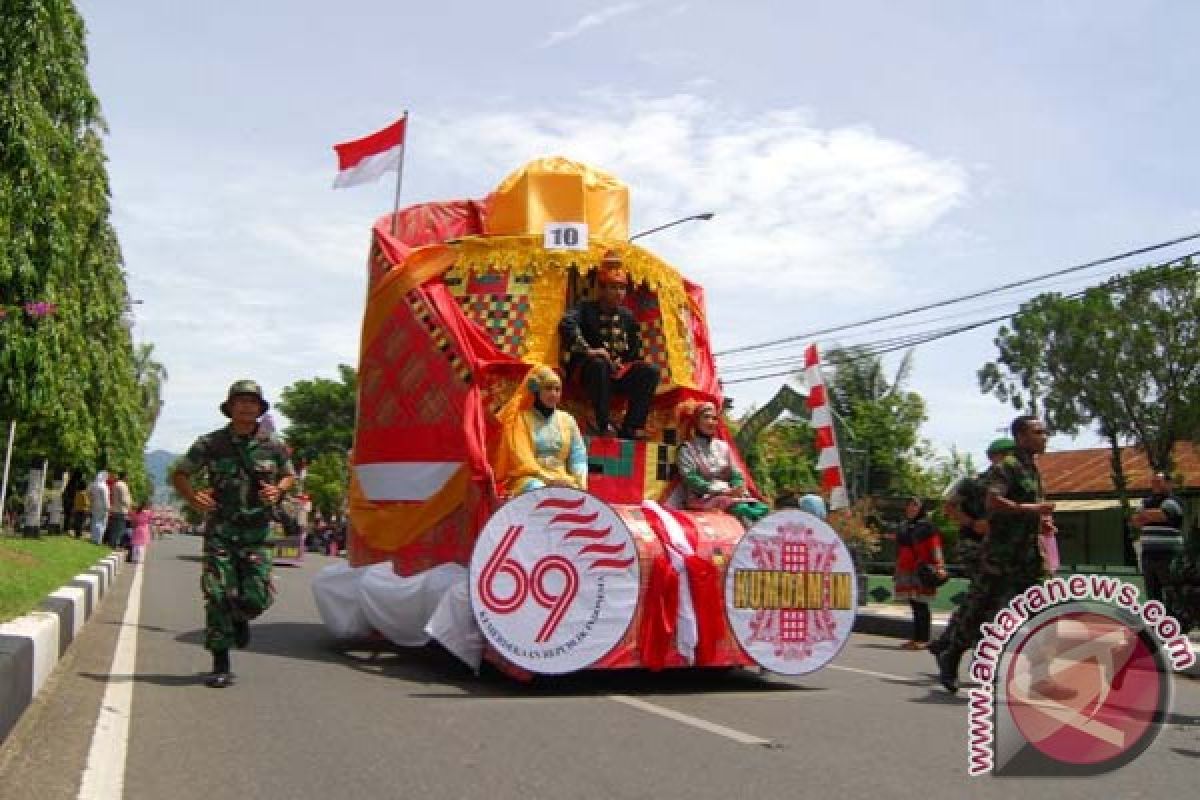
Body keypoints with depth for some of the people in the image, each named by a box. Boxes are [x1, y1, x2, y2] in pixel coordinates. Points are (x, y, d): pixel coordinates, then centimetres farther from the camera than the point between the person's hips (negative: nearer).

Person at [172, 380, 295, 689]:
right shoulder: (211, 443, 0)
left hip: (256, 533, 1)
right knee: (218, 596, -4)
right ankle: (221, 666, 8)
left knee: (257, 598, -4)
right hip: (220, 530, -1)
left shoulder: (273, 445, 3)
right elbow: (179, 474, 10)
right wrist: (192, 498, -9)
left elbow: (290, 475, 18)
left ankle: (240, 618, 34)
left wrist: (277, 491, -4)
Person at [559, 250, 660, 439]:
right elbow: (566, 326, -21)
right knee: (599, 363, -38)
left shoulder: (627, 316, 12)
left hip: (619, 373, 5)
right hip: (589, 369, -5)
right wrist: (587, 351, -30)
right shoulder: (586, 309, -1)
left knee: (650, 371, -18)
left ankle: (630, 427, -22)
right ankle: (604, 425, -33)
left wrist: (622, 362, -3)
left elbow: (635, 350, 16)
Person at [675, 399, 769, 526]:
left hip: (730, 494, 6)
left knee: (762, 509, -23)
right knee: (741, 509, -33)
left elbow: (736, 474, 15)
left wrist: (738, 488, -10)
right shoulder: (687, 449, 1)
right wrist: (723, 491, -18)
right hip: (702, 498, -5)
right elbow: (691, 480, -10)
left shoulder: (723, 446, 18)